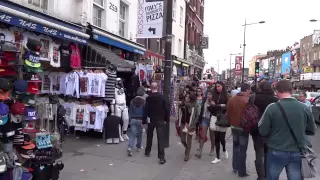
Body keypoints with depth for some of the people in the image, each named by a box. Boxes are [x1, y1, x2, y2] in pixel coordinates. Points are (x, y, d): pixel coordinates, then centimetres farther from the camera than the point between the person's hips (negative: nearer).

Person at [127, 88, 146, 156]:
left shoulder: (132, 101, 2)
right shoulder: (144, 101, -9)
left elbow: (130, 111, 6)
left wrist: (130, 119, 14)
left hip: (133, 120, 2)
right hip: (140, 120, -2)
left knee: (132, 134, 0)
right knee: (139, 134, 16)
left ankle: (130, 148, -16)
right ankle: (139, 147, 30)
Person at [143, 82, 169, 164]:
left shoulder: (148, 98, -8)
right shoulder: (162, 97, -5)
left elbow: (146, 110, -8)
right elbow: (166, 109, -3)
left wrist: (144, 120, 0)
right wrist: (167, 119, 7)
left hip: (151, 120, 1)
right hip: (160, 120, 0)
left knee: (149, 136, 20)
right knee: (161, 138, -3)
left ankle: (147, 152, 35)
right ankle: (161, 157, -9)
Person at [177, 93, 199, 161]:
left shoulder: (194, 106, -10)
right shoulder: (182, 105, 1)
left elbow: (196, 117, -4)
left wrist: (192, 124, -11)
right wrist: (179, 123, 6)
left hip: (190, 125, -4)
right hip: (183, 124, 4)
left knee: (189, 140, 4)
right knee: (183, 140, 7)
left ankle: (187, 155, 17)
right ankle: (187, 149, 37)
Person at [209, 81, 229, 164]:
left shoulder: (226, 96, -5)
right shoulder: (215, 95, 8)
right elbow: (211, 106, 12)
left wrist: (216, 105, -11)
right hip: (216, 119, 4)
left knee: (222, 138, 0)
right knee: (216, 139, 7)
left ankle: (224, 150, 33)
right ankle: (217, 157, 16)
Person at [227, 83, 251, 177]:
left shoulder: (231, 99, 2)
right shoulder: (248, 100, -17)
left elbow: (228, 114, 7)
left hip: (234, 126, 6)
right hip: (244, 127, -6)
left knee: (236, 146, 21)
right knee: (242, 149, 3)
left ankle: (235, 167, 27)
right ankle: (242, 171, 11)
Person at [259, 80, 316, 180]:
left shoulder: (272, 108, -15)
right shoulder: (305, 108, -5)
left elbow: (263, 131, -10)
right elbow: (311, 131, 7)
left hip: (276, 152, -2)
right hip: (297, 153, 3)